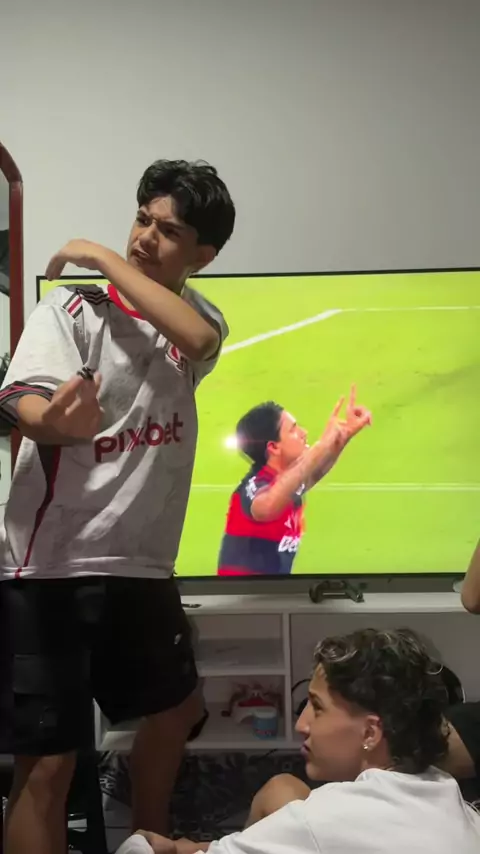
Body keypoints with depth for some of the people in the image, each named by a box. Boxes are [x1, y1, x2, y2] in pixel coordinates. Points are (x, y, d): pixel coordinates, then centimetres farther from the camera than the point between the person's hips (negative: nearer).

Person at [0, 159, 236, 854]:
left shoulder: (201, 315, 8)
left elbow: (196, 339, -18)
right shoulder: (72, 307, -6)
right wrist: (57, 420, -45)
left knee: (175, 711, 23)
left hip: (143, 565, 6)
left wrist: (101, 256, -14)